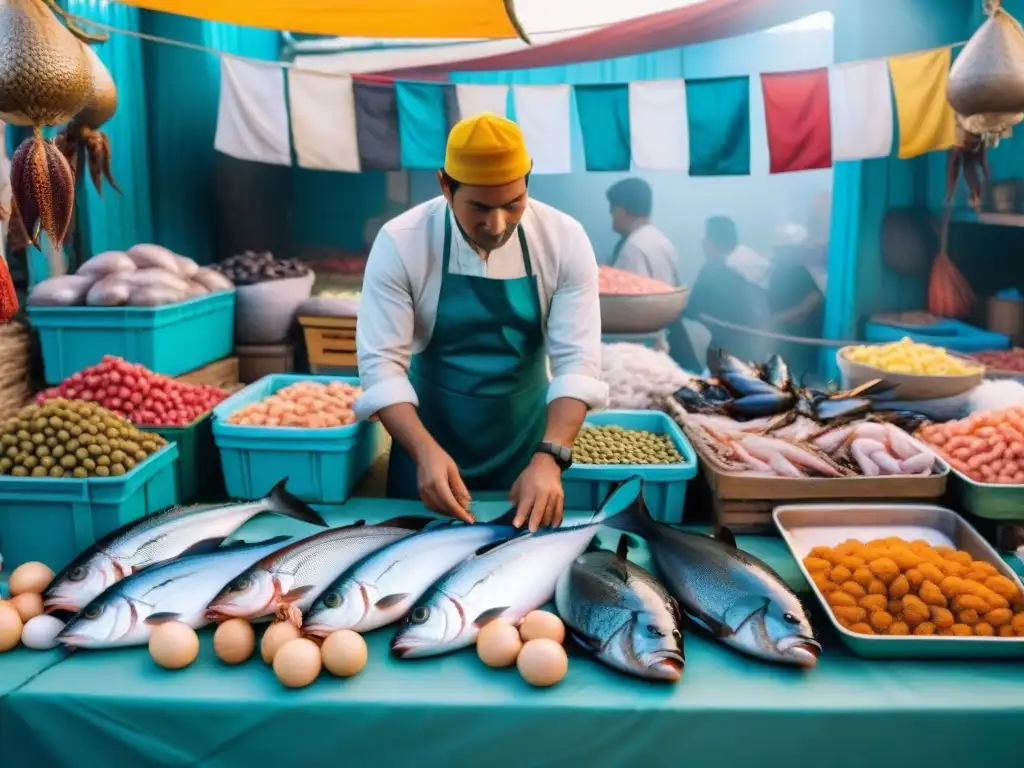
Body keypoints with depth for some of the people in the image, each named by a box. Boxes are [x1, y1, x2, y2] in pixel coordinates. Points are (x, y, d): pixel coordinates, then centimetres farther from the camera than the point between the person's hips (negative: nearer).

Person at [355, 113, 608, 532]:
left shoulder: (565, 240, -13)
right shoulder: (401, 243, -16)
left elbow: (576, 359, -16)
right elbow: (381, 362, -17)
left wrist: (549, 457, -29)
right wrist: (425, 451, -32)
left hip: (526, 445, 1)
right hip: (428, 442, -1)